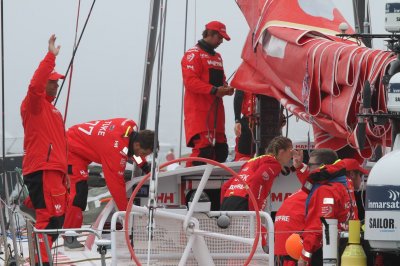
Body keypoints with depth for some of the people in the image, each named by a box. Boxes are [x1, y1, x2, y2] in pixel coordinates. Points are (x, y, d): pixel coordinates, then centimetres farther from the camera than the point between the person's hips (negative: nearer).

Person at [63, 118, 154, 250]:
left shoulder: (131, 127, -13)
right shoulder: (116, 148, -35)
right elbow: (116, 183, -31)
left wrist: (144, 165, 5)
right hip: (71, 149, -10)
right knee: (79, 189, -19)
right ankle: (70, 237, -16)